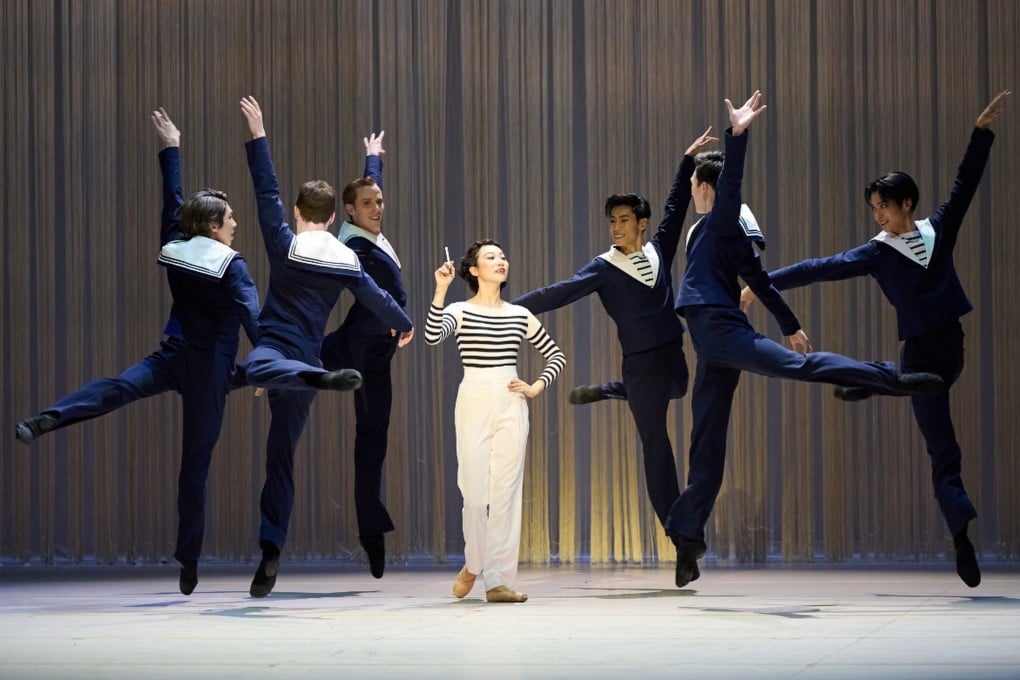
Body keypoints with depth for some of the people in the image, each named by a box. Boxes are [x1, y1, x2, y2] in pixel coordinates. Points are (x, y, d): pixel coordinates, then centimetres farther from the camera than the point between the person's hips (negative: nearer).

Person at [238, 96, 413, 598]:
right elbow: (376, 298, 17)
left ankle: (327, 379, -62)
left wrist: (257, 135, 5)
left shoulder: (285, 243, -2)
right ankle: (270, 556, 2)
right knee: (281, 459, 9)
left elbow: (267, 191, -1)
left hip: (274, 347, -5)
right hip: (306, 357, 5)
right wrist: (404, 325, 36)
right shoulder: (346, 260, 9)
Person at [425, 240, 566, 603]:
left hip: (511, 406, 3)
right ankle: (474, 563, 24)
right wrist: (441, 290, -26)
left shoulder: (520, 315, 10)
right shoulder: (459, 311, 0)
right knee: (475, 492, -2)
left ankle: (498, 580, 2)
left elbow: (556, 356, 19)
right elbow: (432, 336, -22)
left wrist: (536, 387, 6)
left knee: (506, 491, -1)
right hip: (474, 403, -3)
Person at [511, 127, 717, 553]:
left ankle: (605, 391, 46)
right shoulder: (604, 268, -9)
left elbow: (676, 207, 12)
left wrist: (689, 160, 13)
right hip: (641, 362, -5)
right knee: (655, 440, -1)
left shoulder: (658, 250, 3)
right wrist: (509, 309, -24)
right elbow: (560, 293, -15)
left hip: (673, 355, 5)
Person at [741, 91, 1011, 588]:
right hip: (921, 355, -4)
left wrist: (983, 128, 5)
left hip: (953, 348, 4)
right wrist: (764, 284, -11)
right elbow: (821, 268, -8)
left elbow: (966, 183, 9)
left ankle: (870, 382, 53)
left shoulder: (939, 230, 6)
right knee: (944, 454, -5)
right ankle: (963, 537, -7)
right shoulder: (877, 254, -4)